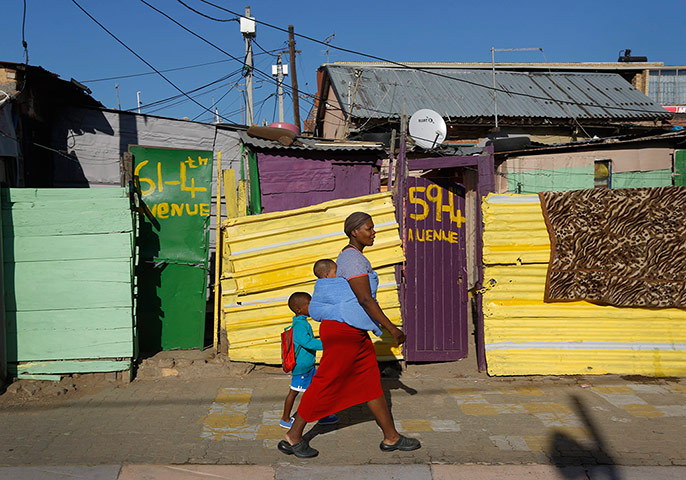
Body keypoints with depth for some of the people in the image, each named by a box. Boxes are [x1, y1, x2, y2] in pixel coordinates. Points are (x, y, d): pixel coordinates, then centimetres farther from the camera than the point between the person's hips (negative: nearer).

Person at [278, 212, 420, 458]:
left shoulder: (348, 256, 15)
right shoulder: (354, 259, -18)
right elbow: (365, 299, -24)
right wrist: (392, 328, -20)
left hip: (353, 331, 11)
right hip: (344, 331, -11)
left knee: (371, 380, 13)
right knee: (326, 384, -1)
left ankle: (391, 437, 21)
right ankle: (293, 437, 11)